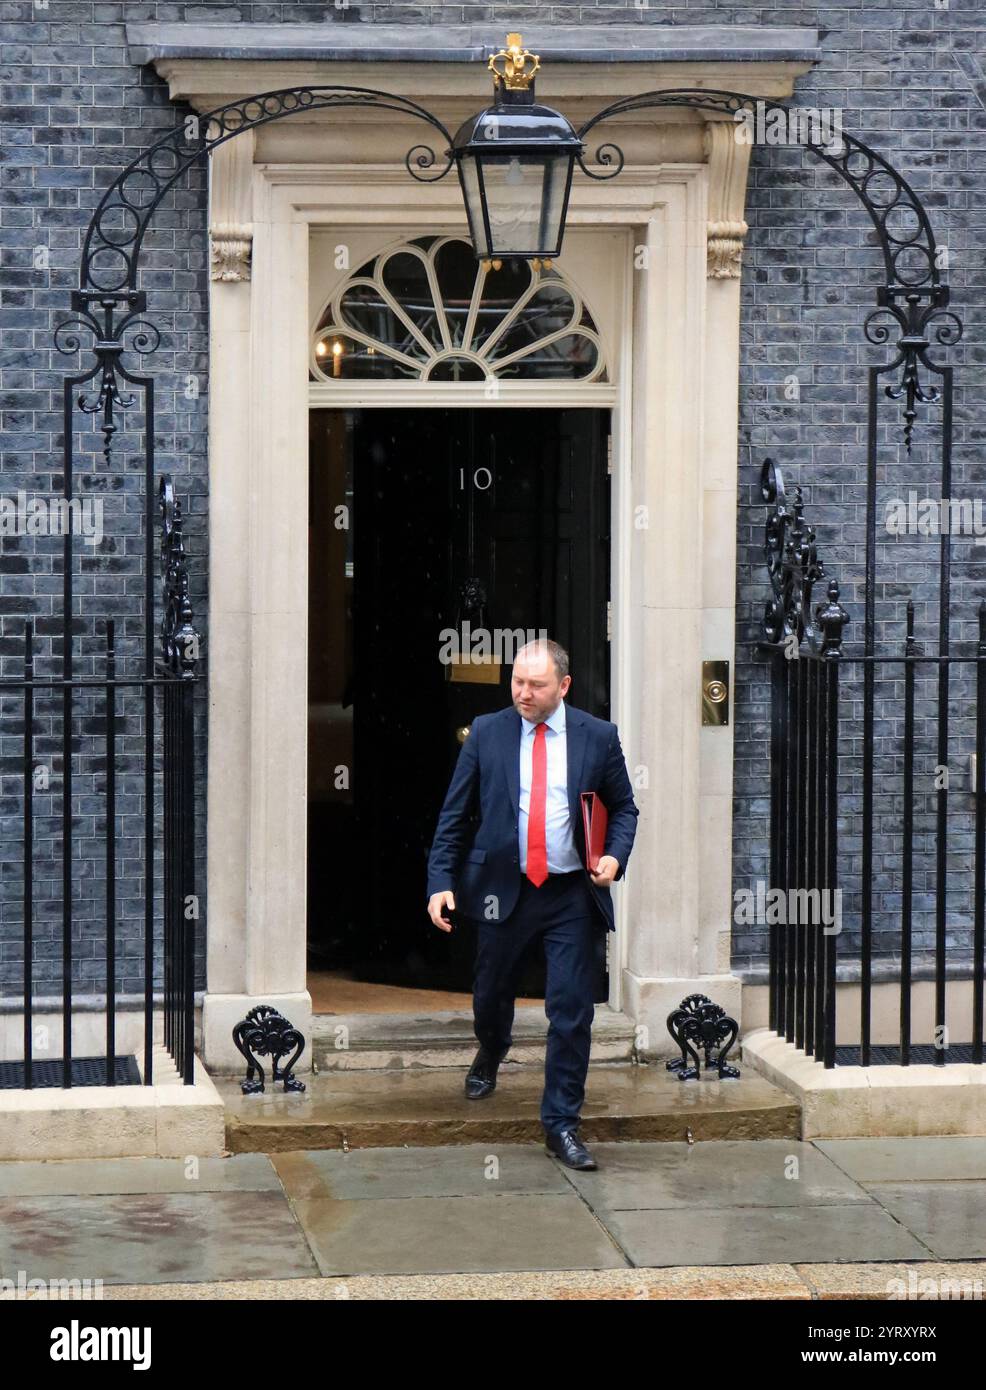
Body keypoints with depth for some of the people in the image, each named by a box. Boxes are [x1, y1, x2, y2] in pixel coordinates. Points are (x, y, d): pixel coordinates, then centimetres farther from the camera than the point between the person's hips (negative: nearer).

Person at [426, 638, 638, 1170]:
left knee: (571, 1011, -4)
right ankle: (491, 1052, 53)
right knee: (491, 994, 17)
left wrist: (614, 855, -9)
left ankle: (561, 1125, 6)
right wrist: (441, 882, -6)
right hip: (503, 888, 1)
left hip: (572, 894, -1)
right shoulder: (487, 732, 0)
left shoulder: (599, 737, 0)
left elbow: (624, 807, 10)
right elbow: (454, 814, 3)